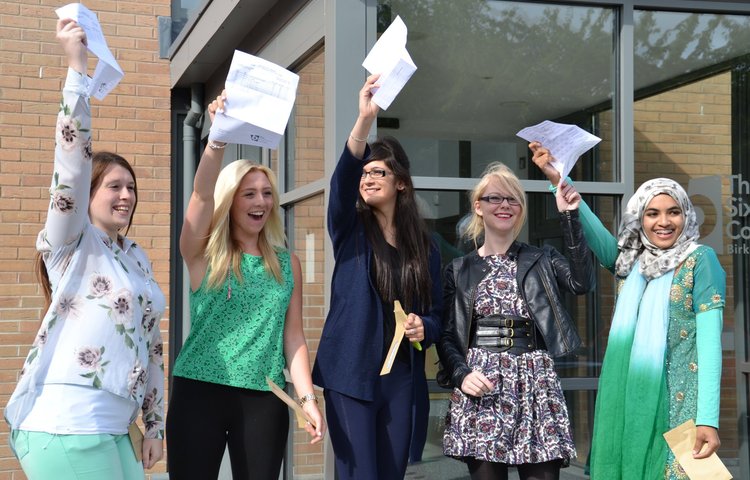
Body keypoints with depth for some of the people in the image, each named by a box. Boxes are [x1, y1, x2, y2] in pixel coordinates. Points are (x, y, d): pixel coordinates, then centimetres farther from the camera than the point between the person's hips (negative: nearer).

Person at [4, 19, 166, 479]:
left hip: (111, 429, 7)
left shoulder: (137, 257, 17)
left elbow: (150, 341, 19)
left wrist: (155, 424, 15)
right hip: (65, 427, -7)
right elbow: (74, 152, -14)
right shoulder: (71, 241, -1)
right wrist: (77, 65, -17)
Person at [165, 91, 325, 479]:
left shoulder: (287, 264, 10)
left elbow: (293, 336, 8)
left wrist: (307, 397, -3)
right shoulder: (204, 253, 2)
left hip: (265, 398, 2)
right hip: (199, 391, -2)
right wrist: (219, 135, -29)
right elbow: (202, 193, -15)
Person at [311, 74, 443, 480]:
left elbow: (435, 313, 15)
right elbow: (342, 181, -17)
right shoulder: (350, 229, 3)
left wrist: (424, 328, -10)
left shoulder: (423, 247, 11)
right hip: (351, 373, -3)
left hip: (402, 377, 3)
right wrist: (365, 120, -31)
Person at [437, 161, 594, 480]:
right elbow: (446, 335, 9)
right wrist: (461, 374, -10)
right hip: (481, 381, 0)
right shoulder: (459, 270, 11)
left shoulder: (542, 261, 12)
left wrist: (569, 218, -9)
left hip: (535, 381, 0)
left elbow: (581, 283, -8)